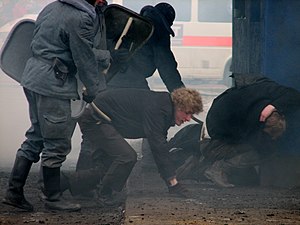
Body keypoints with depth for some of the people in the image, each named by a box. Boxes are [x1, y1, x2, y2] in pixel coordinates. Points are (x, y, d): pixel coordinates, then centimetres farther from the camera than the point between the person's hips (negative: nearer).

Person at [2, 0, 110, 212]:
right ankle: (53, 198, 11)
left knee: (36, 136, 17)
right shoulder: (81, 19, -16)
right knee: (57, 144, 2)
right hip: (53, 85, -9)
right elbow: (85, 61, -12)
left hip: (32, 76, 9)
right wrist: (98, 91, -2)